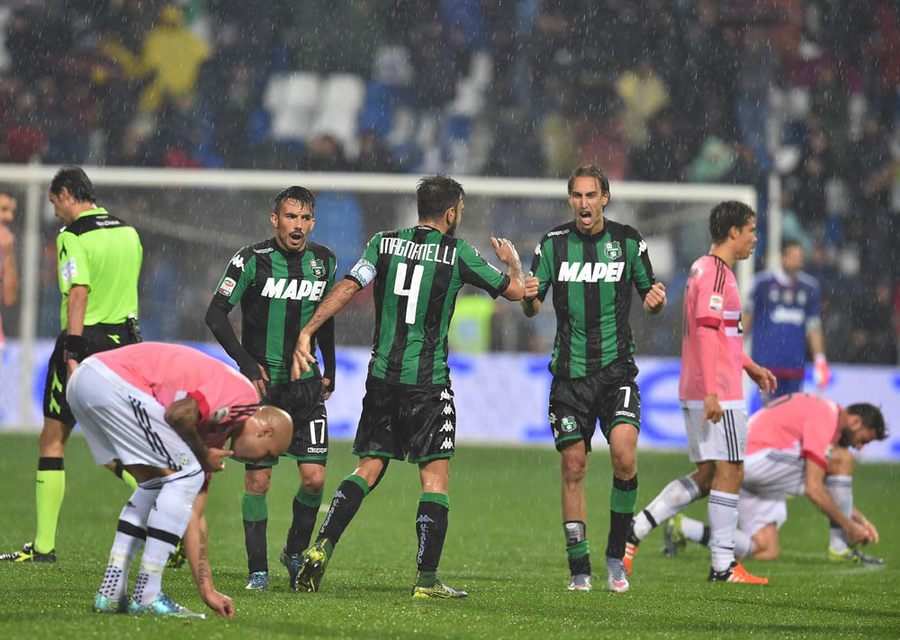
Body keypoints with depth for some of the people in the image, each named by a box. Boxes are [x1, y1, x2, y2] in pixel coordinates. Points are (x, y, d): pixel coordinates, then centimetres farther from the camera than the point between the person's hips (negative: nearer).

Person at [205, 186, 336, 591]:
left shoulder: (323, 261, 6)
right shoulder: (252, 260, -9)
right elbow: (216, 315, -8)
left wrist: (330, 371, 20)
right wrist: (247, 365, -13)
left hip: (306, 386, 3)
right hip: (262, 385, -3)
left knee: (314, 478, -5)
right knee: (257, 480, -3)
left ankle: (296, 551, 19)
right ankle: (257, 570, 6)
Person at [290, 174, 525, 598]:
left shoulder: (385, 243, 5)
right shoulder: (457, 253, -3)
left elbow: (348, 287, -6)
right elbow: (515, 290, 5)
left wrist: (306, 332, -7)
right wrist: (512, 261, 27)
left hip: (382, 375, 4)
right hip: (428, 380, -4)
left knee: (368, 469, 11)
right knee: (435, 477, 1)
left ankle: (322, 548, -5)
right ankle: (427, 579, -4)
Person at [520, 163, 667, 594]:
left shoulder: (628, 242, 2)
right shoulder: (553, 244, 3)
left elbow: (648, 293, 11)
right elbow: (531, 309, 6)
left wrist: (656, 299, -12)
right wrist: (529, 296, -17)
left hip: (617, 369, -1)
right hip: (569, 372, 1)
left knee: (624, 456, -18)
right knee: (572, 468, 0)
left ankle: (616, 556, -2)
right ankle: (579, 569, 8)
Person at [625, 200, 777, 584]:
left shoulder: (704, 269, 19)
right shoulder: (716, 273, -13)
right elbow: (708, 332, -21)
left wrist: (750, 367, 29)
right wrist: (712, 392, -25)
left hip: (696, 394, 10)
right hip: (717, 394, -10)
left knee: (706, 477, 11)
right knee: (729, 472, -5)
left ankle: (634, 529, 7)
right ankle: (723, 565, -3)